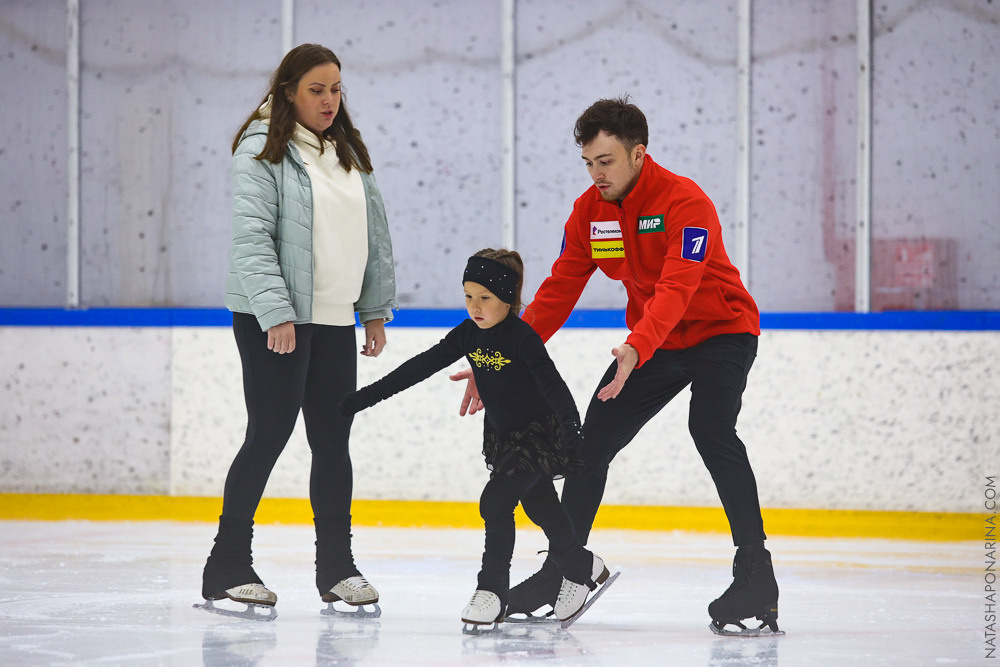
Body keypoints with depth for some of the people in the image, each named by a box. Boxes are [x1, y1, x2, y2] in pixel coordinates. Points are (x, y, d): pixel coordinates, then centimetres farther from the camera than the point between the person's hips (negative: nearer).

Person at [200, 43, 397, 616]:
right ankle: (228, 566, 1)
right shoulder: (262, 151, -8)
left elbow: (374, 233, 18)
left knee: (333, 440, 7)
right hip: (274, 317, -7)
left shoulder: (349, 153, 14)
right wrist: (276, 311, -22)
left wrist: (377, 308, 13)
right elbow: (251, 238, -15)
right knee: (270, 434, -7)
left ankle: (337, 567, 14)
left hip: (335, 320, 7)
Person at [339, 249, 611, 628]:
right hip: (501, 436, 7)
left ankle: (492, 592, -12)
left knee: (495, 503, -17)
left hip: (539, 434, -7)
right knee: (540, 508, 13)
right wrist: (365, 397, -1)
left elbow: (552, 383, -31)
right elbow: (420, 368, 0)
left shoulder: (521, 337, -21)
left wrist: (571, 427, -45)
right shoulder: (467, 334, -2)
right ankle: (583, 568, 31)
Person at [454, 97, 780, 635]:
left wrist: (637, 349, -53)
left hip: (721, 331, -7)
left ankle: (755, 577, -26)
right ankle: (562, 573, 15)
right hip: (651, 343, 7)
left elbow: (676, 289, -37)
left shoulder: (686, 203, -25)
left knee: (710, 429, -28)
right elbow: (558, 292, -2)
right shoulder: (589, 211, -4)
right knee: (594, 440, 2)